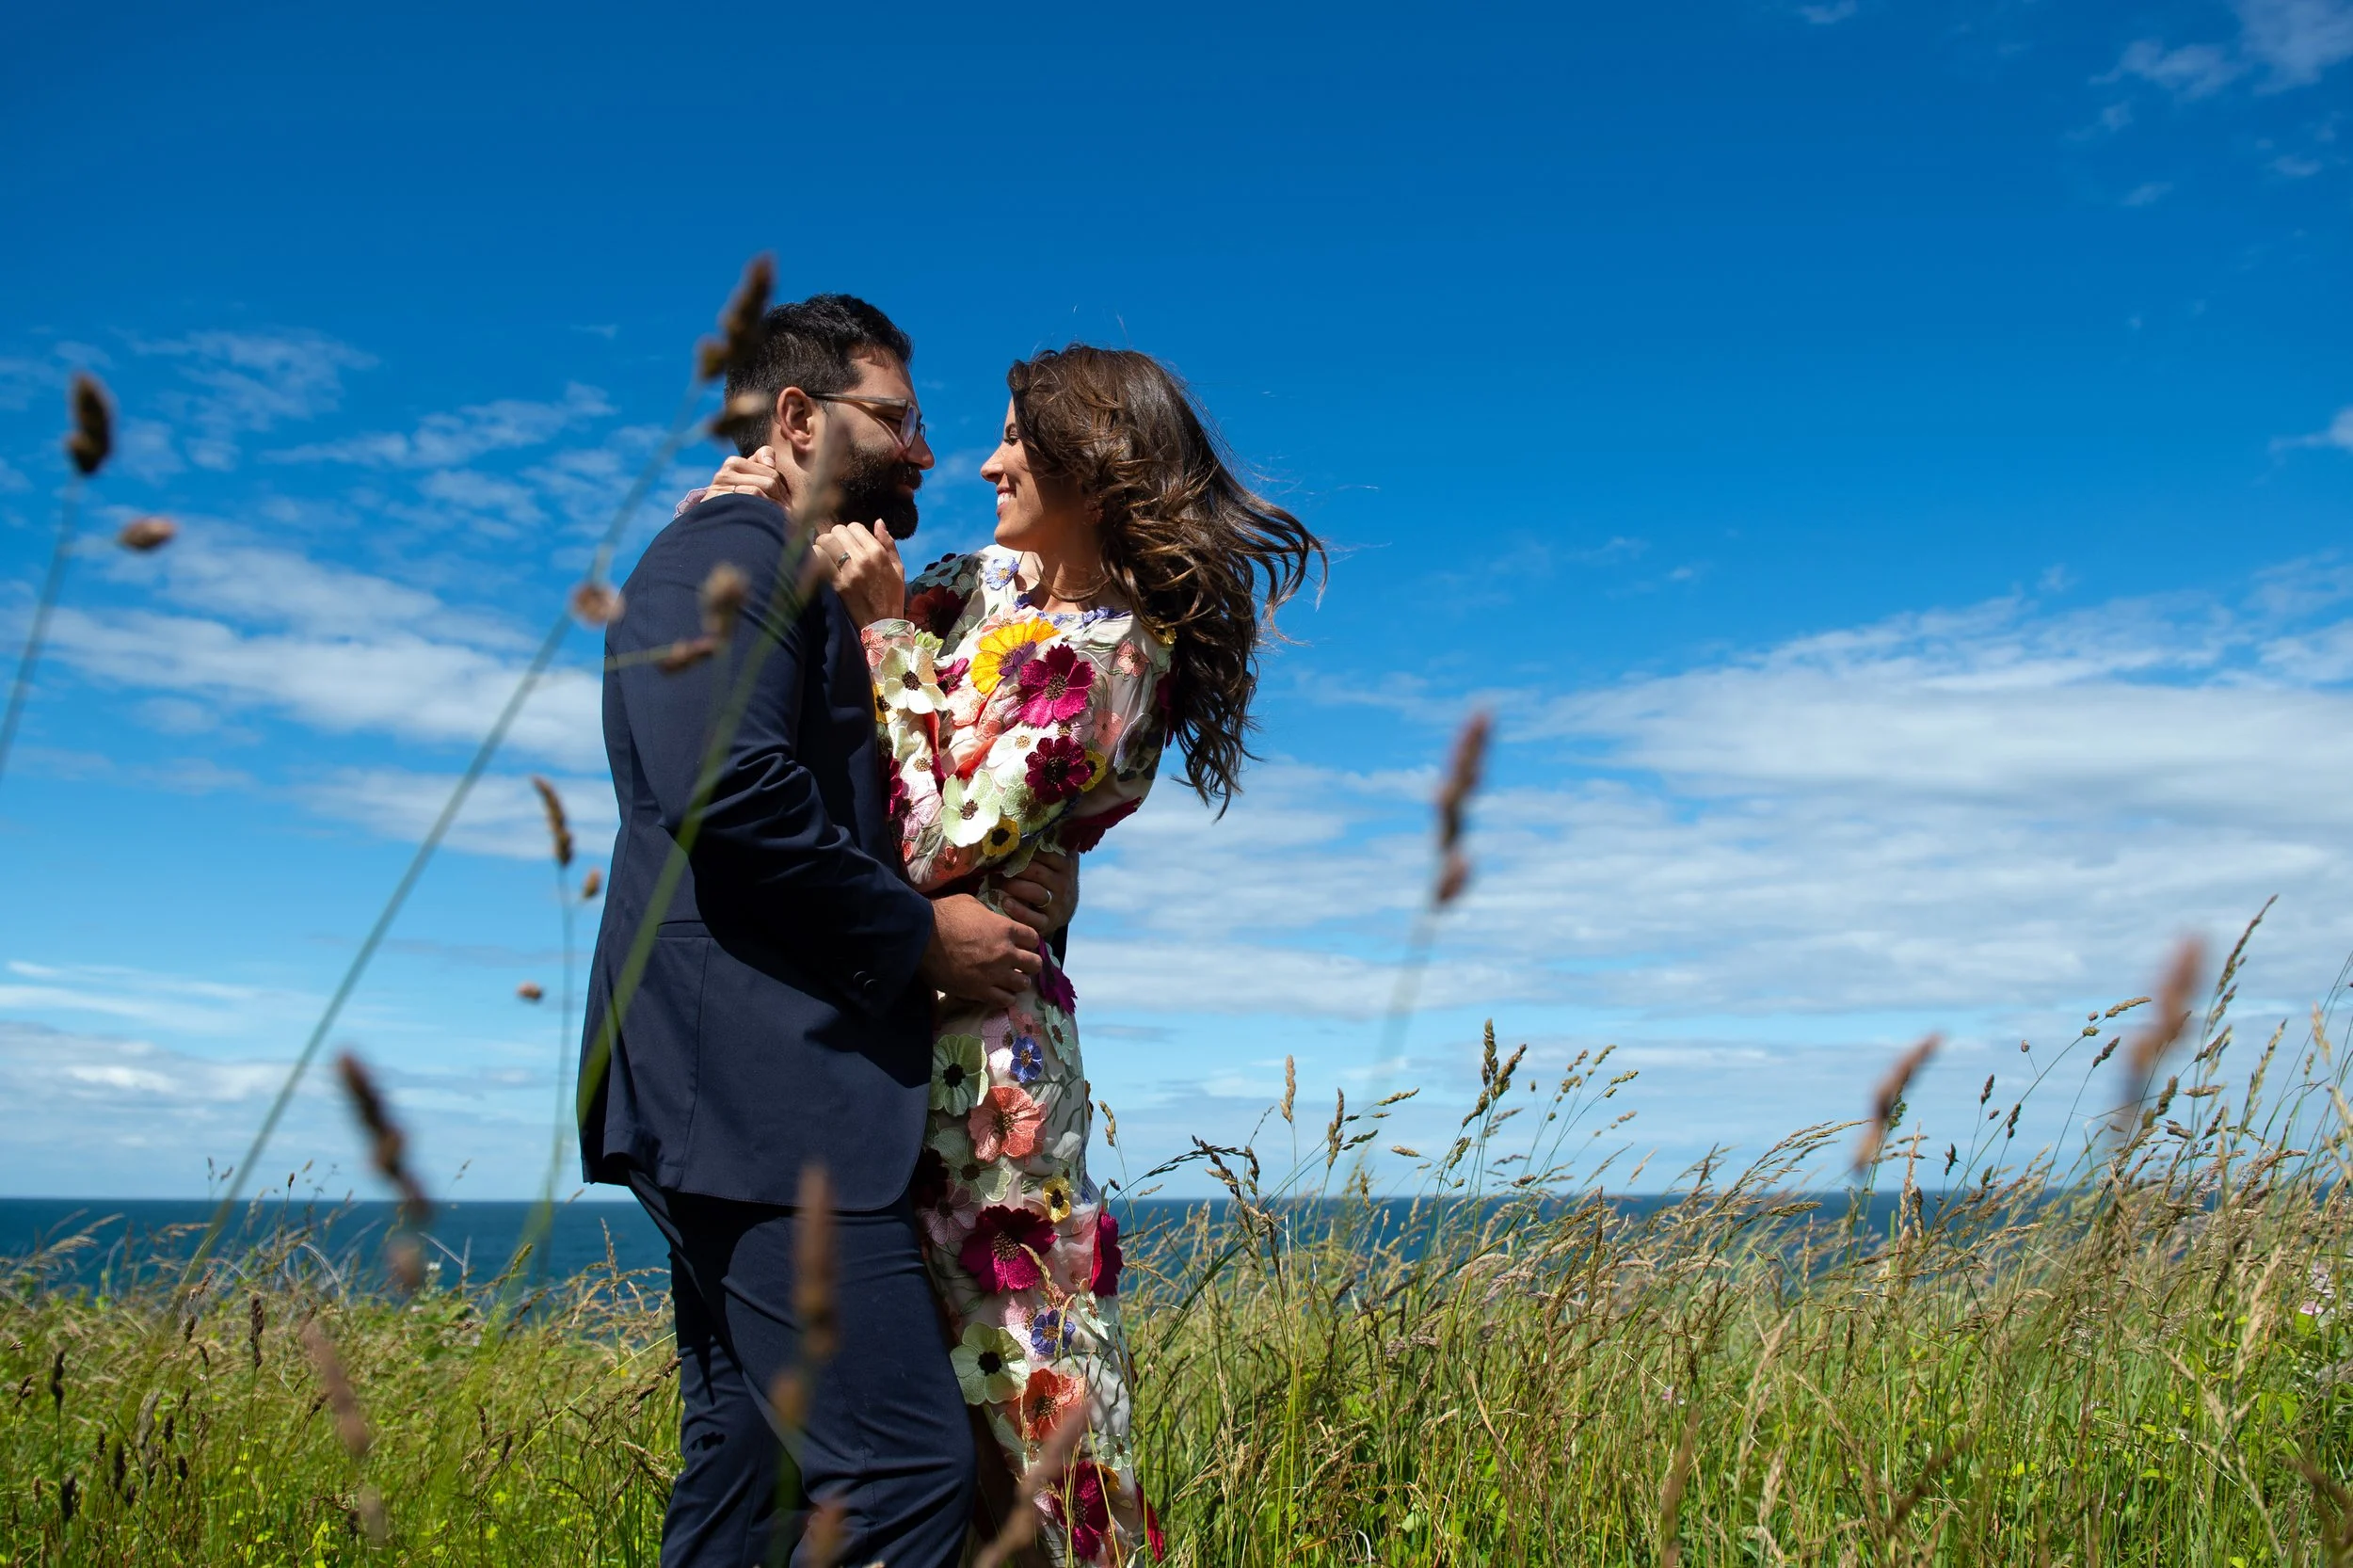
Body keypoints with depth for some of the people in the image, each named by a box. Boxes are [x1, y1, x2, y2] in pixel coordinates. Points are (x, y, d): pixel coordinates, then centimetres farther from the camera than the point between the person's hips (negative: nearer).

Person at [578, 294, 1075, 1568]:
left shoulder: (793, 579, 27)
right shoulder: (733, 548, -5)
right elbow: (727, 792, -21)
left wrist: (988, 886, 5)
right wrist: (920, 933, -11)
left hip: (754, 1094, 11)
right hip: (763, 1090, -11)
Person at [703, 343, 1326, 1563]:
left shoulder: (1114, 662, -15)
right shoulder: (984, 581, 9)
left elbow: (940, 845, -21)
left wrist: (886, 628, -17)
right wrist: (779, 517, 3)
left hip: (974, 1036, -8)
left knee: (1011, 1339, 2)